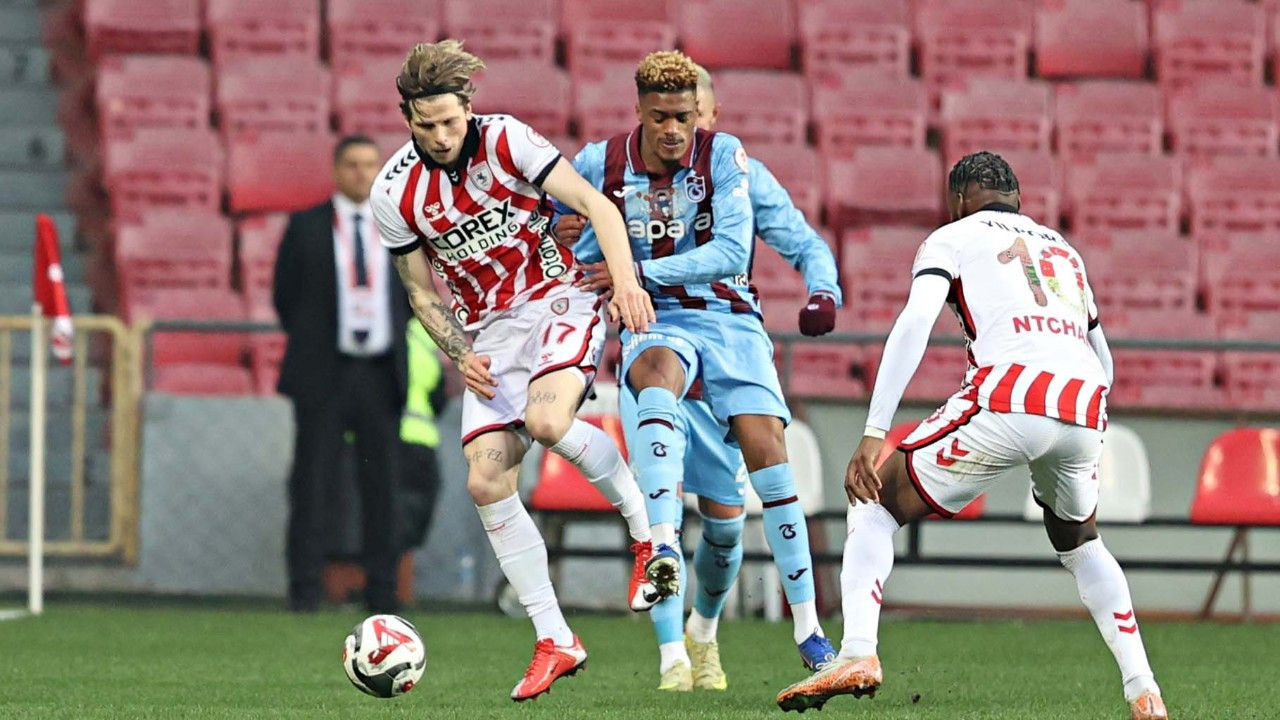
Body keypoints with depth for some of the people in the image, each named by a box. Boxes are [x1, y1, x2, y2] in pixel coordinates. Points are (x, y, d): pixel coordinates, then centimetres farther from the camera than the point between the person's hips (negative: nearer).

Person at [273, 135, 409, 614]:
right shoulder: (306, 227, 4)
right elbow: (285, 295, 7)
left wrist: (393, 344, 6)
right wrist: (311, 345, 4)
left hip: (381, 376, 2)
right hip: (324, 374, -2)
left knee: (381, 485, 2)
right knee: (312, 484, -3)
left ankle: (382, 591, 7)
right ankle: (304, 589, 1)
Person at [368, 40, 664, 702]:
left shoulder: (505, 140, -13)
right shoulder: (394, 192, -4)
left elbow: (594, 204, -16)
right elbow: (422, 292, 7)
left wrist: (624, 276, -32)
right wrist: (460, 356, -9)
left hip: (559, 299, -4)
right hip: (490, 331, 4)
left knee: (546, 418, -33)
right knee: (486, 481, -9)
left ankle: (649, 532, -11)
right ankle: (554, 642, -2)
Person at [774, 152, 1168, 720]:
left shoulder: (954, 237, 17)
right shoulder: (1064, 250, 34)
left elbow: (915, 321, -1)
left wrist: (874, 434, -8)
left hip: (1007, 400, -5)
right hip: (1085, 408, 5)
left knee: (875, 505, 11)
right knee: (1079, 543, 32)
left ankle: (857, 652, -10)